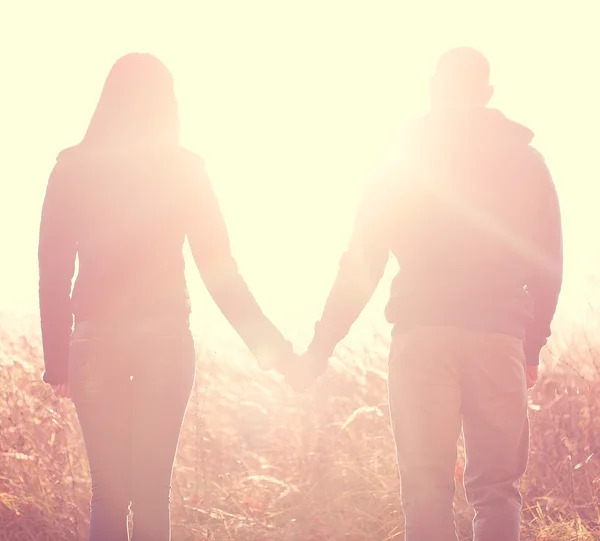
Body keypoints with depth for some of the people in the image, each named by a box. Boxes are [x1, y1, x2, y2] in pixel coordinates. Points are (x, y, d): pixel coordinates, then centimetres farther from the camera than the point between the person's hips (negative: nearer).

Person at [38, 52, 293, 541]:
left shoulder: (74, 167, 1)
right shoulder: (183, 169, -1)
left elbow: (53, 271, -1)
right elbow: (220, 271, -2)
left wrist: (58, 358, 3)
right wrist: (268, 343, 5)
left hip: (97, 338, 1)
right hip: (166, 340, -1)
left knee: (108, 495, 7)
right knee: (153, 495, 3)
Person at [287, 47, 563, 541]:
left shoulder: (404, 165, 8)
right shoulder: (526, 162, 11)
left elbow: (361, 267, 6)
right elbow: (548, 266, 9)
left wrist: (320, 348, 10)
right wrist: (533, 345, 18)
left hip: (422, 336, 0)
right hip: (499, 335, 1)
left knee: (426, 486, 2)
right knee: (497, 486, 6)